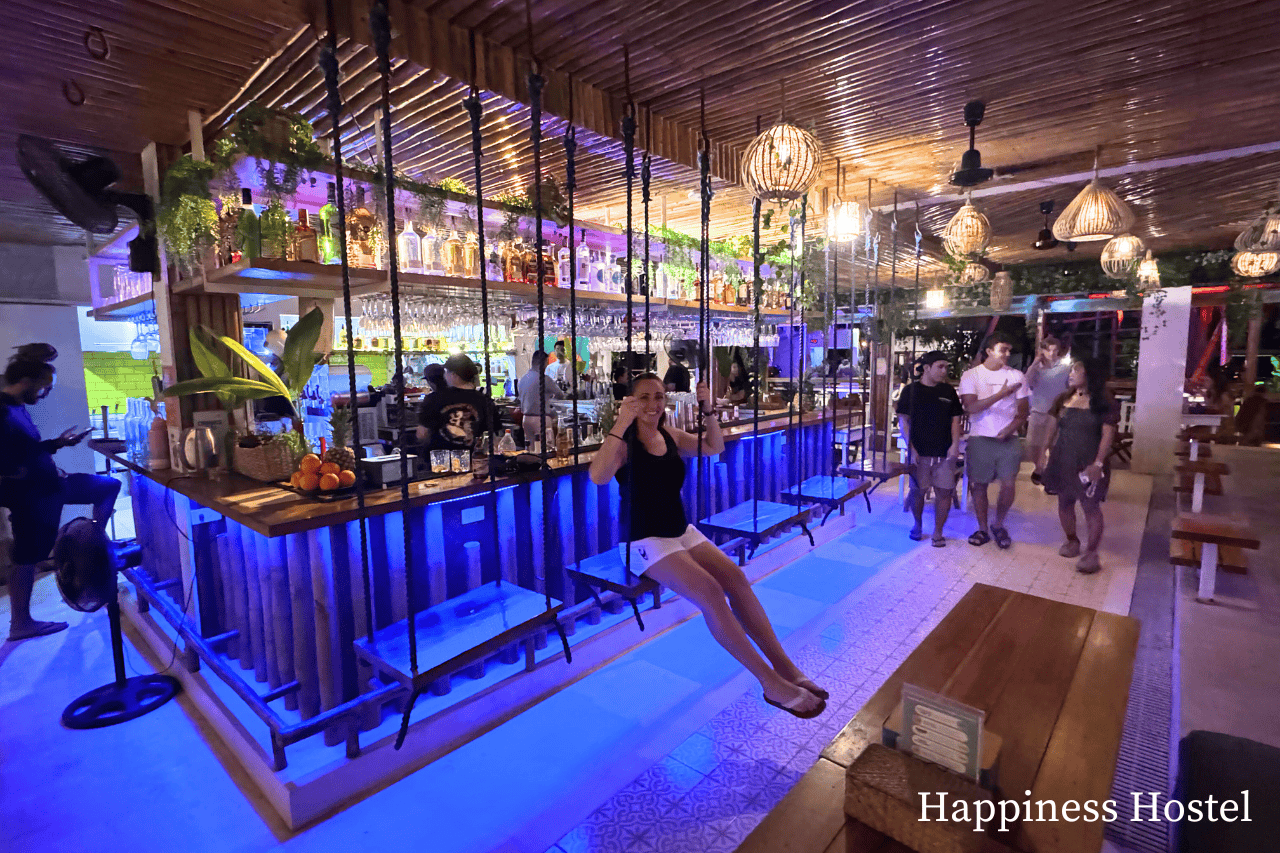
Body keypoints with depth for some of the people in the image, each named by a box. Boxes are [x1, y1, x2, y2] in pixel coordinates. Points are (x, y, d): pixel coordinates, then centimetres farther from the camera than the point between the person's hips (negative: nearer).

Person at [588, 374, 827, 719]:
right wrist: (621, 424, -35)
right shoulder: (625, 442, -11)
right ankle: (771, 683, -19)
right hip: (644, 541, -6)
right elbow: (598, 476, -31)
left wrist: (707, 411, 3)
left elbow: (715, 447, 17)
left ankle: (786, 668, -14)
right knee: (710, 591, -26)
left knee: (735, 577, -18)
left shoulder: (671, 435, 8)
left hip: (682, 531, 6)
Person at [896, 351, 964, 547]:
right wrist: (910, 447, -8)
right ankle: (918, 524, 28)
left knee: (944, 491, -1)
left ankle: (938, 532, 13)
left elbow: (956, 419, 11)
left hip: (944, 453, 2)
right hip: (919, 452, -2)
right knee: (918, 491, 5)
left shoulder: (948, 391, 10)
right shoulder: (911, 391, 1)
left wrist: (955, 444, -2)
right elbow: (903, 420, 0)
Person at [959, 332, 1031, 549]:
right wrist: (1000, 394, -22)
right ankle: (982, 529, 19)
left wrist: (1009, 430, -9)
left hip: (1008, 439, 1)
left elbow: (1024, 411, 7)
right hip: (980, 439, -1)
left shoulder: (1016, 376, 5)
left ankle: (998, 525, 17)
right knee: (979, 484, 4)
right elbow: (971, 407, -13)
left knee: (1008, 483, -6)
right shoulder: (971, 375, 0)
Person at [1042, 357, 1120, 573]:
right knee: (1064, 502, 13)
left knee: (1091, 506, -1)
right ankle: (1071, 540, 30)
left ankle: (1091, 552, 6)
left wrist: (1098, 463, -19)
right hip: (1062, 460, 5)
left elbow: (1108, 435, -12)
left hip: (1088, 463, -5)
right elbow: (1053, 428, 13)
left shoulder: (1103, 403, -7)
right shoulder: (1064, 399, 8)